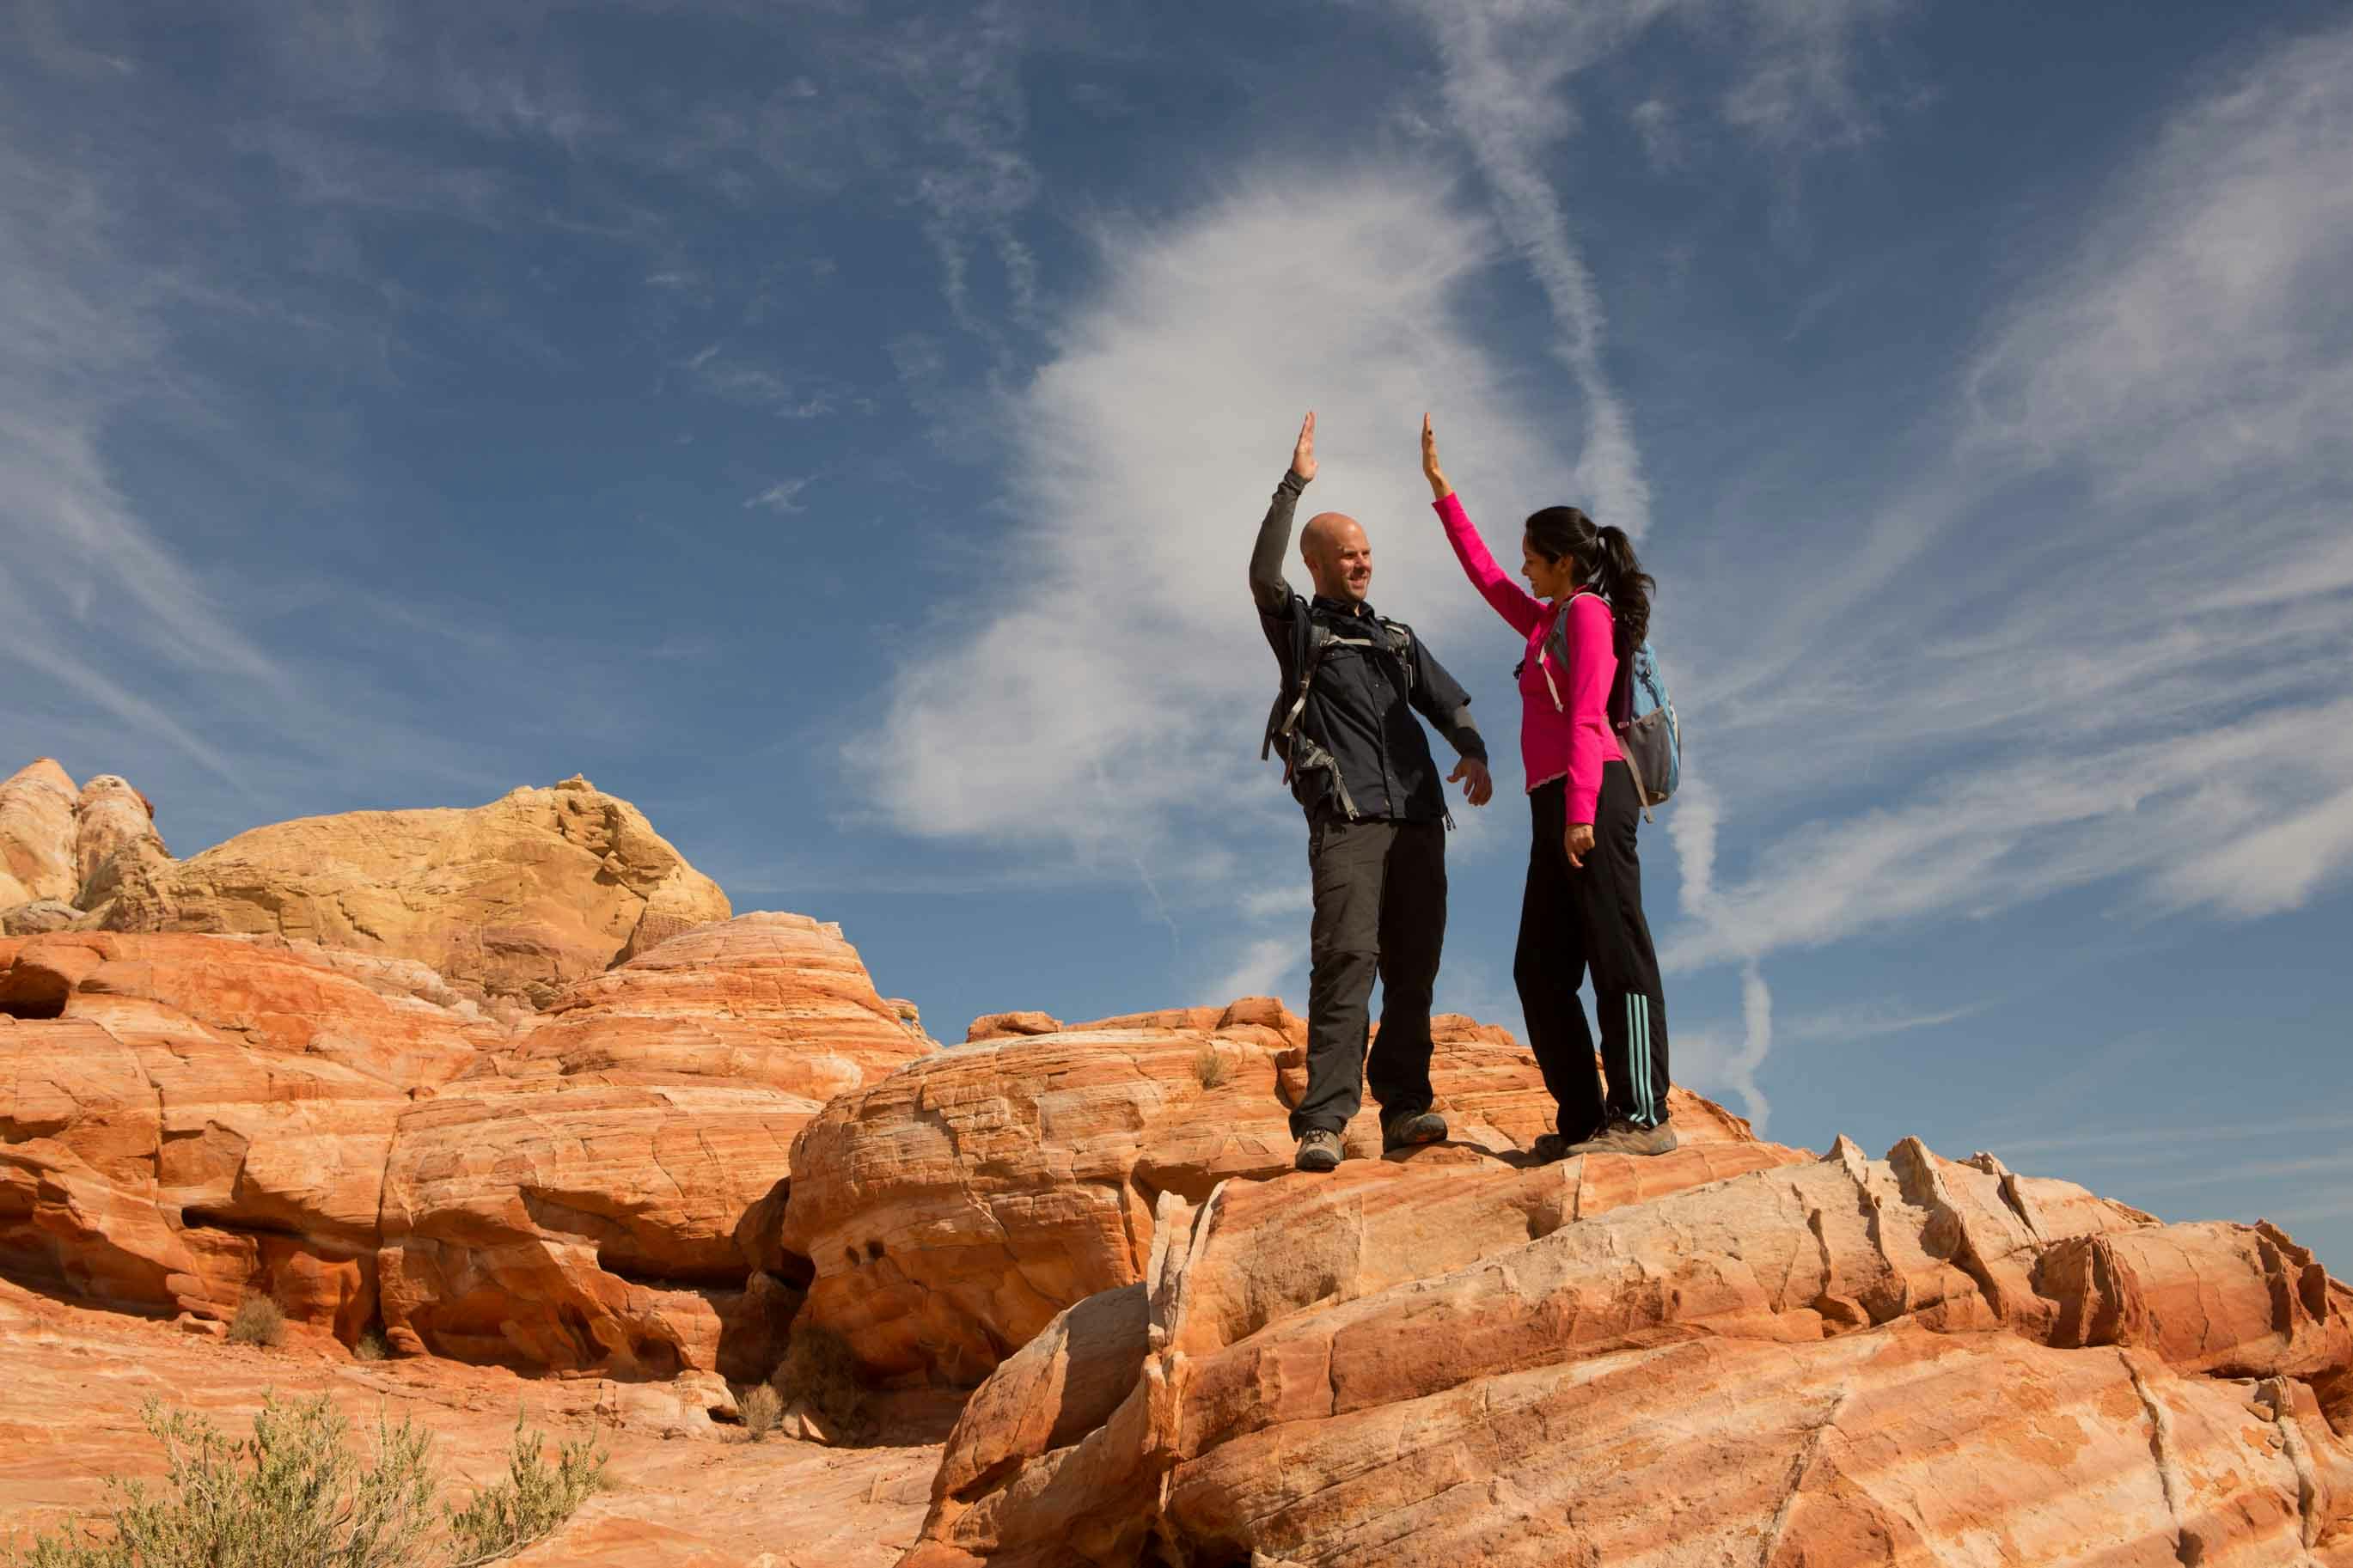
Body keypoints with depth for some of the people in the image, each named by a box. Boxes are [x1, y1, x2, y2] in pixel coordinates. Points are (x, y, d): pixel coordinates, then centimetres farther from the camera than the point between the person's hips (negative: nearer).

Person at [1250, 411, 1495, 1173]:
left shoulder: (1399, 639, 25)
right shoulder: (1299, 628, 11)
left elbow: (1451, 703, 16)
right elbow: (1262, 575, -9)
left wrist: (1474, 754, -5)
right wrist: (1294, 485, -12)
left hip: (1418, 822, 6)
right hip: (1346, 822, -5)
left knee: (1413, 969, 1)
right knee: (1345, 963, -16)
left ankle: (1404, 1108, 5)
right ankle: (1323, 1125, -19)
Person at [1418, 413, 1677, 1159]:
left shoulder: (1588, 613, -1)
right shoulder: (1550, 621, 24)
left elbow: (1587, 720, -13)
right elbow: (1486, 577, 36)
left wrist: (1580, 810, -22)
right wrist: (1441, 490, 39)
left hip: (1592, 796, -10)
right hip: (1559, 807, 10)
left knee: (1617, 958, -12)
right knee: (1541, 969, 5)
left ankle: (1643, 1118, -14)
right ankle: (1584, 1120, 5)